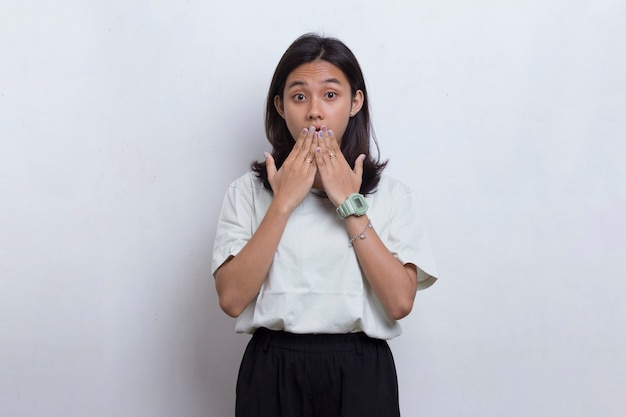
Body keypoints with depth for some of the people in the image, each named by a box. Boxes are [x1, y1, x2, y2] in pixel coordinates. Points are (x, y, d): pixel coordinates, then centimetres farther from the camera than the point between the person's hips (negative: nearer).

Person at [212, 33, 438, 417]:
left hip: (360, 374, 0)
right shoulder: (248, 191, 1)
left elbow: (400, 301, -10)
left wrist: (350, 205, -11)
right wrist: (284, 202, -12)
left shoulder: (390, 195, 1)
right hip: (273, 373, 0)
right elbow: (232, 298, -10)